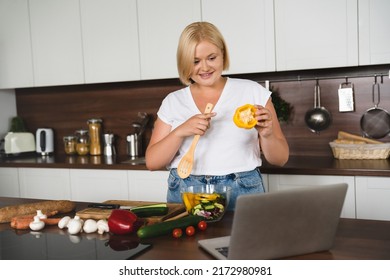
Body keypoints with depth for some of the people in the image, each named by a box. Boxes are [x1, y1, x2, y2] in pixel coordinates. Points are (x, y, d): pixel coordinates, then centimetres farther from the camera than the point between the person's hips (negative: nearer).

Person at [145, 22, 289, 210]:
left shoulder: (253, 92, 4)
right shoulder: (172, 102, 9)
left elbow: (280, 159, 6)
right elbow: (152, 163, 4)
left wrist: (267, 135, -15)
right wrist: (180, 132, -12)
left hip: (242, 192, -1)